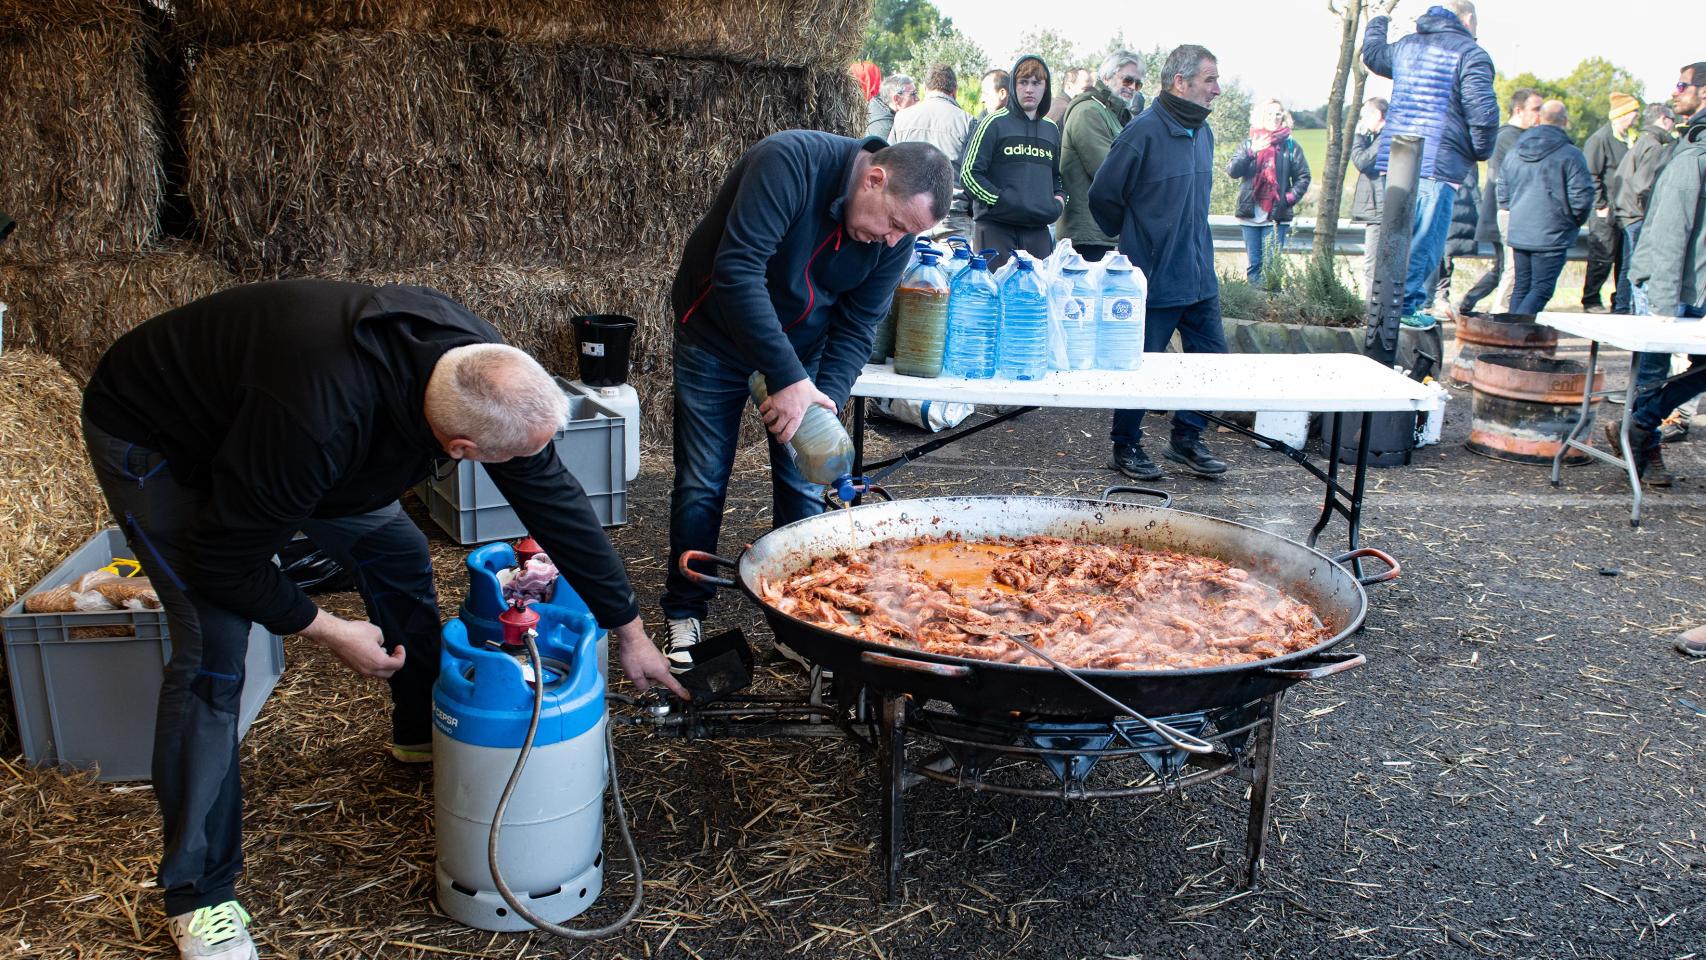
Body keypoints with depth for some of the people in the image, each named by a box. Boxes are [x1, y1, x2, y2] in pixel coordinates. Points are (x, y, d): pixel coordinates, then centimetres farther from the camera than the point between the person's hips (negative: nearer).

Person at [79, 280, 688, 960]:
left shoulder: (482, 367, -25)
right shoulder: (319, 424, -45)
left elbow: (554, 497, -12)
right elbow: (224, 564, -30)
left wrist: (629, 629, -5)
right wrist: (330, 631, -17)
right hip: (152, 440, -7)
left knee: (397, 554, 7)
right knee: (214, 652, -16)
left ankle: (422, 729, 34)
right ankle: (197, 893, 1)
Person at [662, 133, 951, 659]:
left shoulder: (894, 237, -13)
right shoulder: (789, 162, -31)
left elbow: (855, 329, -9)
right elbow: (737, 270, -38)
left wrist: (826, 398, -27)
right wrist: (788, 378, -42)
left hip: (803, 347, 4)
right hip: (716, 337, -4)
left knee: (803, 487, 3)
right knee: (702, 482, 1)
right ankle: (685, 615, 18)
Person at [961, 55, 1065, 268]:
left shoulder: (1051, 130, 17)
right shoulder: (994, 123, -1)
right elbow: (968, 173, -6)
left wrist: (1059, 200, 9)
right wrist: (1000, 201, -14)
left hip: (1038, 231, 5)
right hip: (995, 229, -5)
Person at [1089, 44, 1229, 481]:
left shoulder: (1202, 132, 10)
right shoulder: (1144, 131, -15)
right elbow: (1103, 196, -9)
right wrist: (1134, 239, 5)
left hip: (1200, 278, 8)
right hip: (1155, 278, -8)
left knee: (1212, 357, 10)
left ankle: (1186, 439, 25)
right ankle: (1127, 446, 20)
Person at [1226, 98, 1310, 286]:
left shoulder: (1290, 146, 4)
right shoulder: (1249, 144, 8)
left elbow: (1303, 177, 5)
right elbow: (1232, 171, -4)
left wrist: (1291, 197, -10)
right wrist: (1250, 153, -17)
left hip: (1276, 216, -2)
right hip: (1251, 215, 2)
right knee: (1254, 263, 7)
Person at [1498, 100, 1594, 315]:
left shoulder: (1514, 153, 8)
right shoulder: (1570, 155, -10)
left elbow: (1503, 194, 14)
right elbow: (1582, 198, -10)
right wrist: (1575, 221, 8)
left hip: (1518, 233, 6)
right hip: (1552, 236, -5)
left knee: (1521, 287, 14)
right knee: (1542, 288, -4)